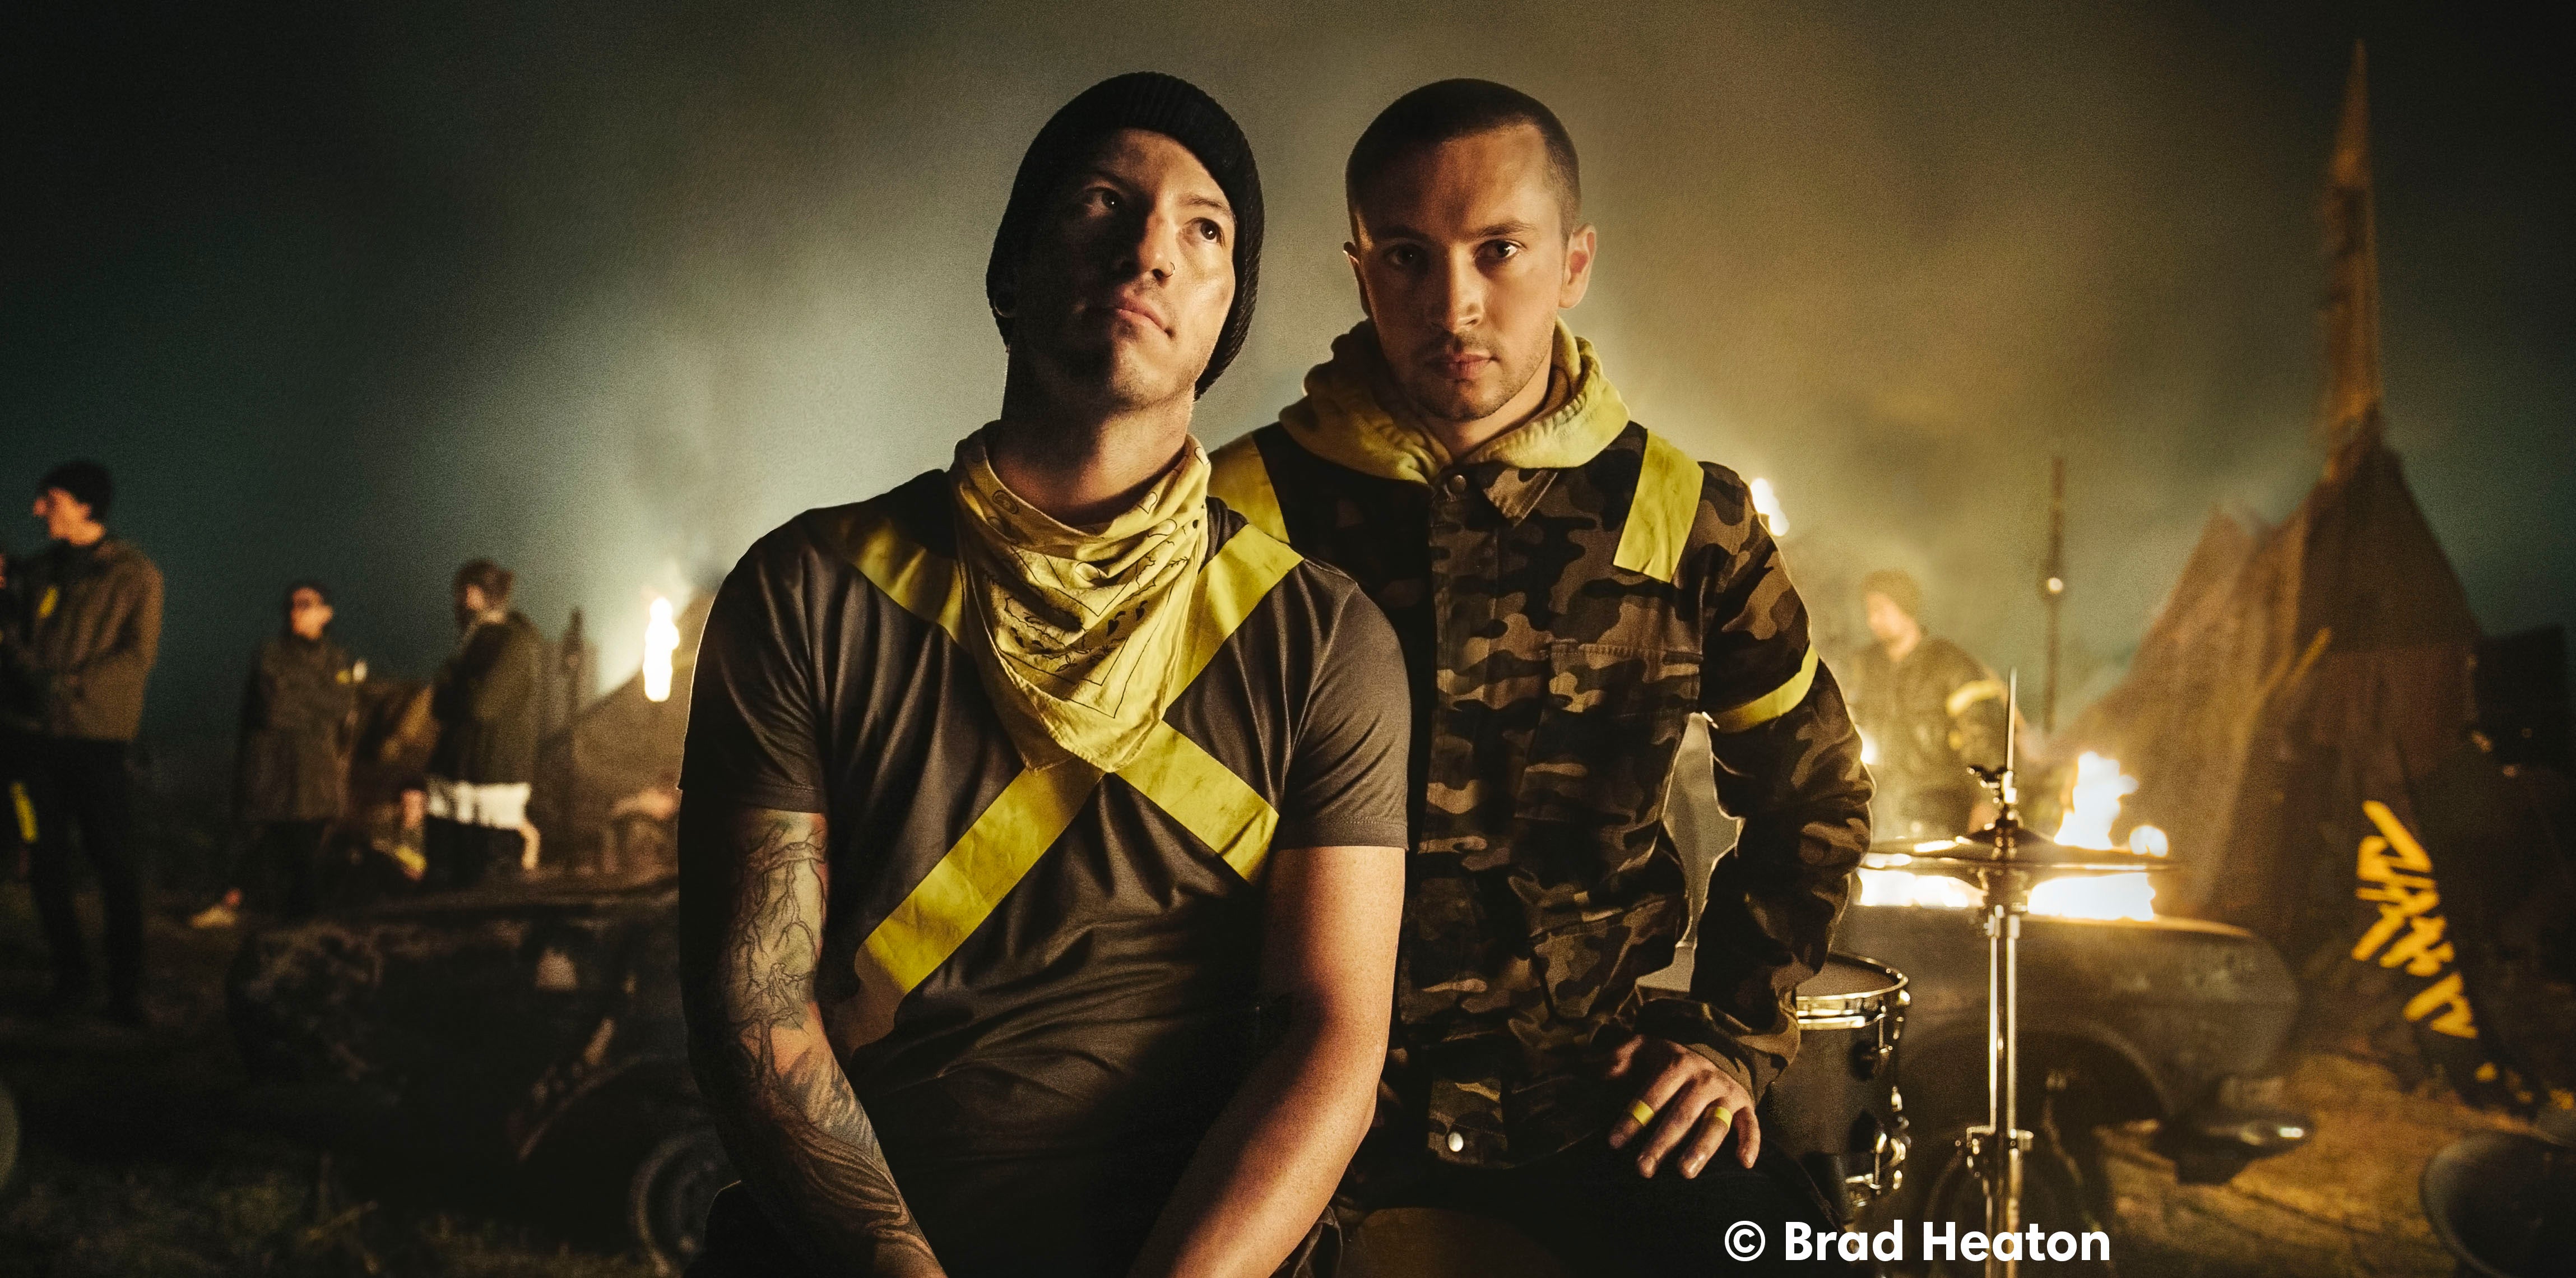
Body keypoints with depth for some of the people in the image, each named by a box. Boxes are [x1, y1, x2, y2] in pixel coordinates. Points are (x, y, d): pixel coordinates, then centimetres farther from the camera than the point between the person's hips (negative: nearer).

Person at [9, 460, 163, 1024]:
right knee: (46, 862, 6)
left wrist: (71, 682, -18)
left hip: (99, 733, -5)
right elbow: (21, 639, 13)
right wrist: (31, 673, -10)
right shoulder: (37, 571, 14)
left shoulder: (133, 573, -1)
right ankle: (71, 977, 17)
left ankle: (126, 988, 4)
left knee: (114, 863, -2)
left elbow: (138, 654, -7)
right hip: (42, 733, 5)